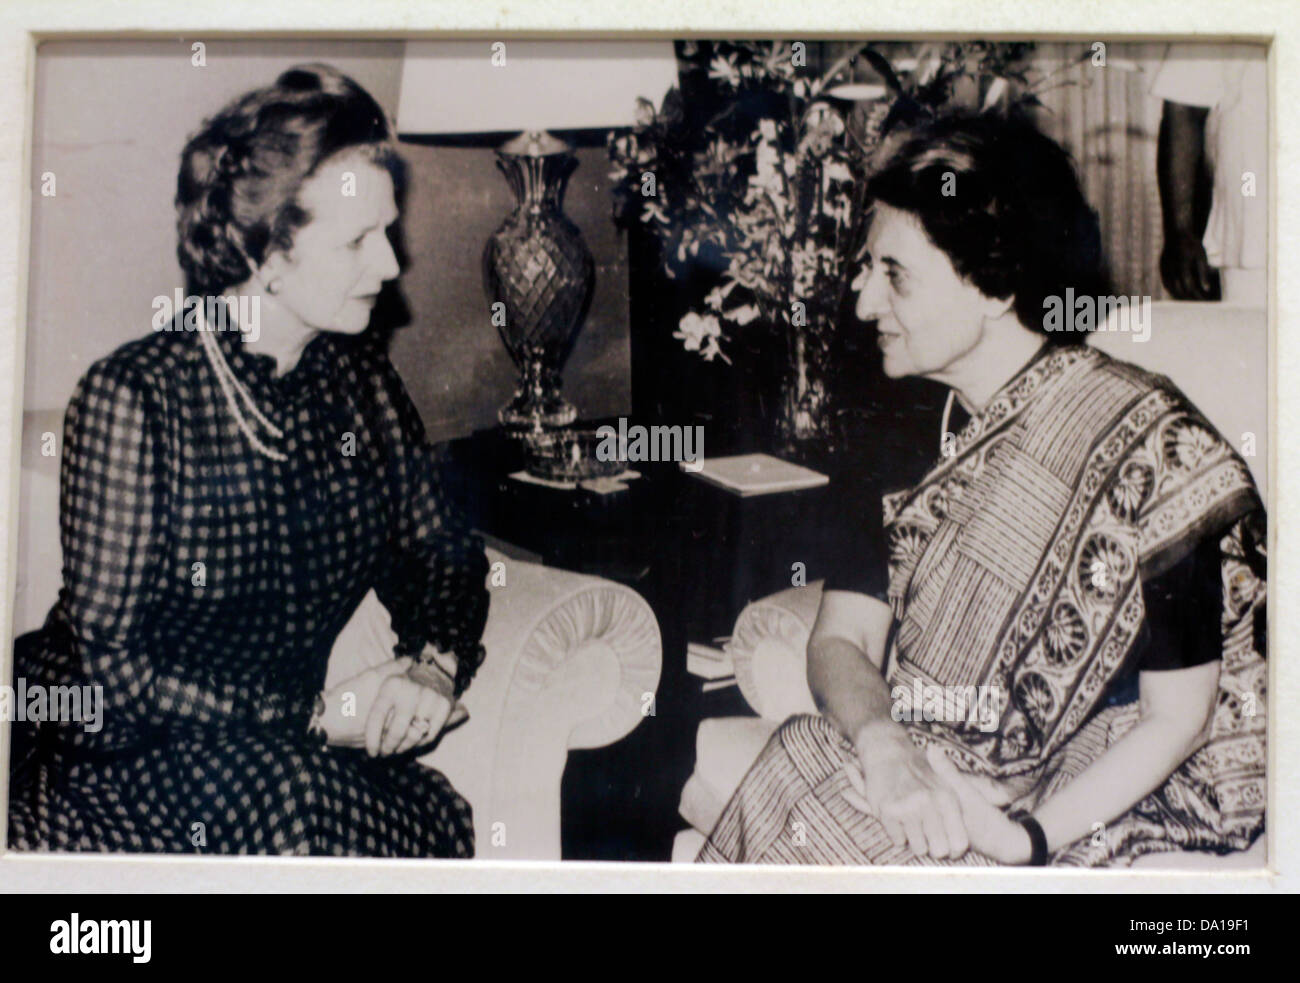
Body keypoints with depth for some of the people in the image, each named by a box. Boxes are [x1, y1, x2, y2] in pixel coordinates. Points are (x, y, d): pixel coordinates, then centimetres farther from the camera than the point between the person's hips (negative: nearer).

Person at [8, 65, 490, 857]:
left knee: (433, 813, -27)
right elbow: (117, 665, -16)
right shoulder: (132, 398, -17)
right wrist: (317, 715, -22)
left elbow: (440, 553, 9)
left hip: (277, 754, 4)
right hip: (110, 756, -4)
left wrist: (436, 664, -13)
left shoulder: (357, 372, 2)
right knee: (278, 794, -35)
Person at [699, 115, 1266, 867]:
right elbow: (841, 638, -1)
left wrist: (1028, 836, -24)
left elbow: (1179, 716, -12)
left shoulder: (1149, 445, -15)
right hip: (923, 763, 6)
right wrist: (883, 747, -23)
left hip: (1094, 799, -5)